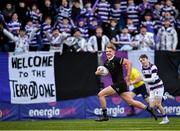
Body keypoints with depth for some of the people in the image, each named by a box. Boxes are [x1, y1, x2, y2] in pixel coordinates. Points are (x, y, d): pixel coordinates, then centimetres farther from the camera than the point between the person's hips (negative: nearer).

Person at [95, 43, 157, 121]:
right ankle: (149, 109, 18)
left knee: (101, 94, -10)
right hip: (116, 84, 8)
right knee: (131, 101, 9)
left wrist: (128, 76, -18)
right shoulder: (107, 63, 12)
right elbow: (102, 71, 23)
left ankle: (105, 116, -6)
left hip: (120, 83, -8)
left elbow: (128, 62, -20)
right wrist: (97, 72, -2)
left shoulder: (116, 59, -12)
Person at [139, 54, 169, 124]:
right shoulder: (143, 69, 3)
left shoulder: (153, 67, -18)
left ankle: (165, 119, 3)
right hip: (152, 89, 7)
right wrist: (148, 89, 18)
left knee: (157, 104, -12)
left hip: (158, 87, -7)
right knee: (152, 106, -3)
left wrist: (143, 79, -30)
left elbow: (153, 79, -28)